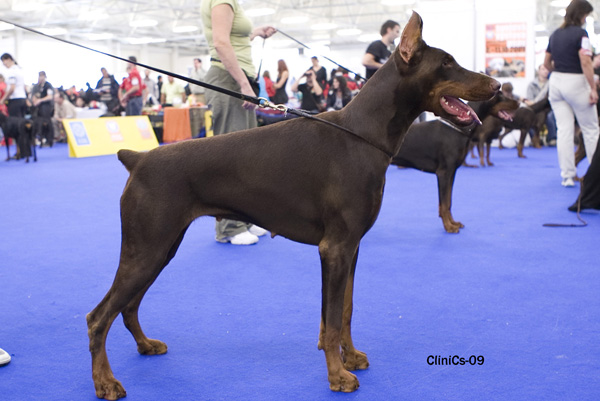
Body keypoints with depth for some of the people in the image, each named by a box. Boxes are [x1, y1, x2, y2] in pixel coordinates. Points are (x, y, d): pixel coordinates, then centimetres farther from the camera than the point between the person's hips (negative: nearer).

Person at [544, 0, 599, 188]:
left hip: (556, 83, 6)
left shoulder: (555, 34, 9)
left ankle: (567, 176, 5)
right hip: (575, 83, -6)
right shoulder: (580, 33, -12)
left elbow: (547, 63, 14)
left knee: (564, 130, 6)